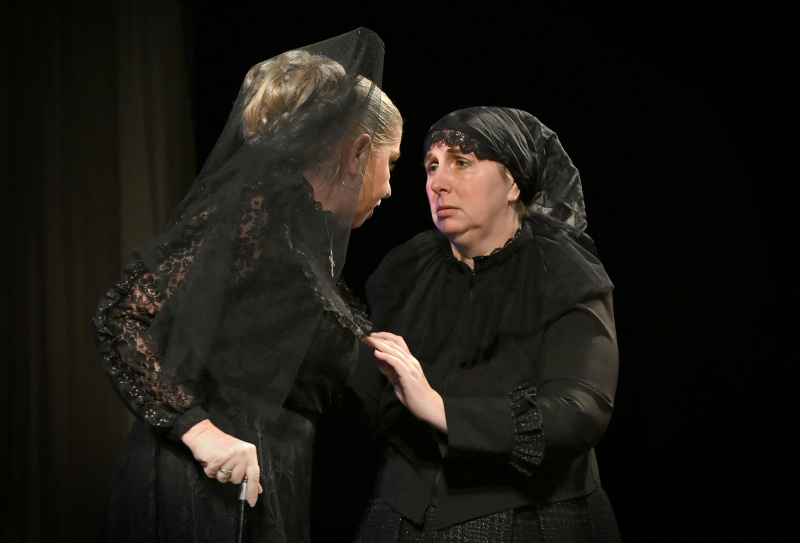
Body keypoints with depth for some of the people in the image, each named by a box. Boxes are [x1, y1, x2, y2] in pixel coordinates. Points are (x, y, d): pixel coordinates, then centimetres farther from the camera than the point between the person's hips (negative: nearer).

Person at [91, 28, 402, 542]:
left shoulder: (307, 230, 14)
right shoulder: (259, 209, -13)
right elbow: (124, 313, -18)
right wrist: (199, 430, -23)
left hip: (269, 492, 9)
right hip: (208, 494, -9)